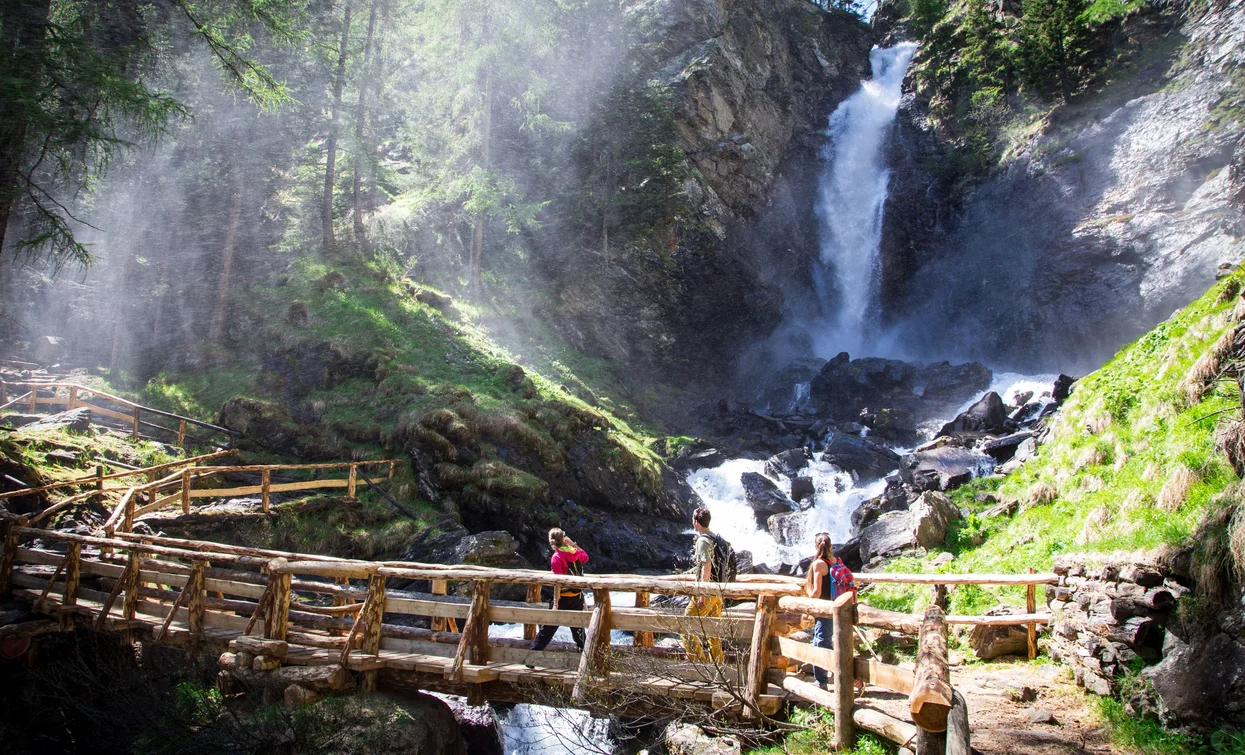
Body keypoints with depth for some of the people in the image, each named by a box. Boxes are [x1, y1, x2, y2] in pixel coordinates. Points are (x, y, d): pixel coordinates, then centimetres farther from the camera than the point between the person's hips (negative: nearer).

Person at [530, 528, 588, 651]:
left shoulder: (557, 557, -17)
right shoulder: (575, 553, 0)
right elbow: (585, 556, 25)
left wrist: (555, 604, -20)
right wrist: (573, 544, 16)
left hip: (563, 599, -5)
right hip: (578, 597, 5)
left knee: (548, 628, 4)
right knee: (578, 628, 15)